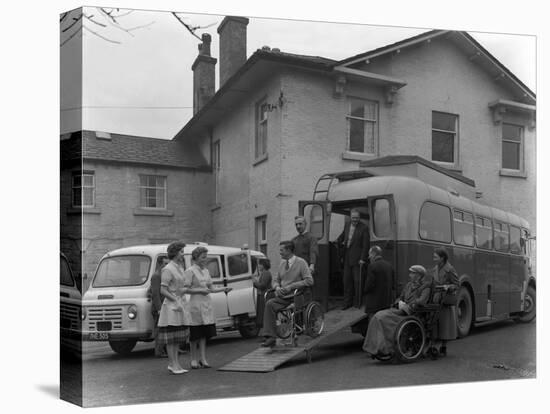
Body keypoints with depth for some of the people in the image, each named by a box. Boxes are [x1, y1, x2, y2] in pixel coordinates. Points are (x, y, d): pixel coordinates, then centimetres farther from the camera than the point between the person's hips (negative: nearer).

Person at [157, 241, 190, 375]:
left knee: (178, 336, 10)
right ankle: (173, 364, 1)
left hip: (180, 305, 9)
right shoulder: (167, 270, -13)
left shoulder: (180, 268, 14)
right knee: (171, 337, -3)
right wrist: (176, 302, -20)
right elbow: (162, 290, -17)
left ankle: (174, 364, 16)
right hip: (171, 306, -9)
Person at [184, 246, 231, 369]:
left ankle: (203, 358, 13)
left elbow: (211, 288, 15)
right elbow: (186, 289, -11)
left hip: (206, 304, 6)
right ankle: (194, 359, 13)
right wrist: (200, 290, -18)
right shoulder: (190, 271, -7)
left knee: (204, 333, 7)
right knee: (195, 334, 2)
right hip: (195, 304, -6)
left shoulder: (206, 271, 14)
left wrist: (223, 289, 1)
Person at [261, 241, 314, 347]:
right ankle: (269, 336, -26)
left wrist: (291, 286, -16)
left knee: (270, 304, -28)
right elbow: (276, 280, 23)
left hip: (294, 297, -5)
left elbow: (309, 281, -11)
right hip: (282, 296, 5)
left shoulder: (301, 262, -2)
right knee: (269, 304, -27)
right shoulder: (282, 263, 17)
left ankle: (269, 336, -21)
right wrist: (277, 287, -1)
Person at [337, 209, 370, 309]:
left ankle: (357, 303, 12)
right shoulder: (347, 225, 10)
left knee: (357, 281, 0)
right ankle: (347, 302, 18)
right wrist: (338, 241, 6)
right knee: (347, 281, 9)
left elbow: (366, 245, -10)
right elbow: (342, 236, 26)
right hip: (347, 259, 6)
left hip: (357, 259, -6)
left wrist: (362, 259, -14)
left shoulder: (364, 228, -8)